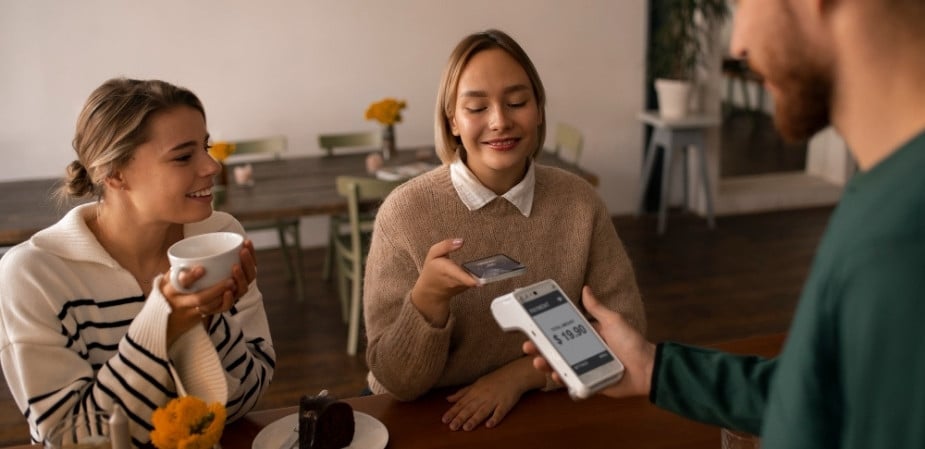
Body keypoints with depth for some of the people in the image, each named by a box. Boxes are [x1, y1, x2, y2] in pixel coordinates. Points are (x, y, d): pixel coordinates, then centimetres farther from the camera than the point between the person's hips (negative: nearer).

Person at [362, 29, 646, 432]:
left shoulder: (578, 202, -7)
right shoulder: (405, 212, -14)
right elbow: (396, 382, -13)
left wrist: (521, 373, -13)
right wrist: (427, 297, -29)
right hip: (425, 418, -2)